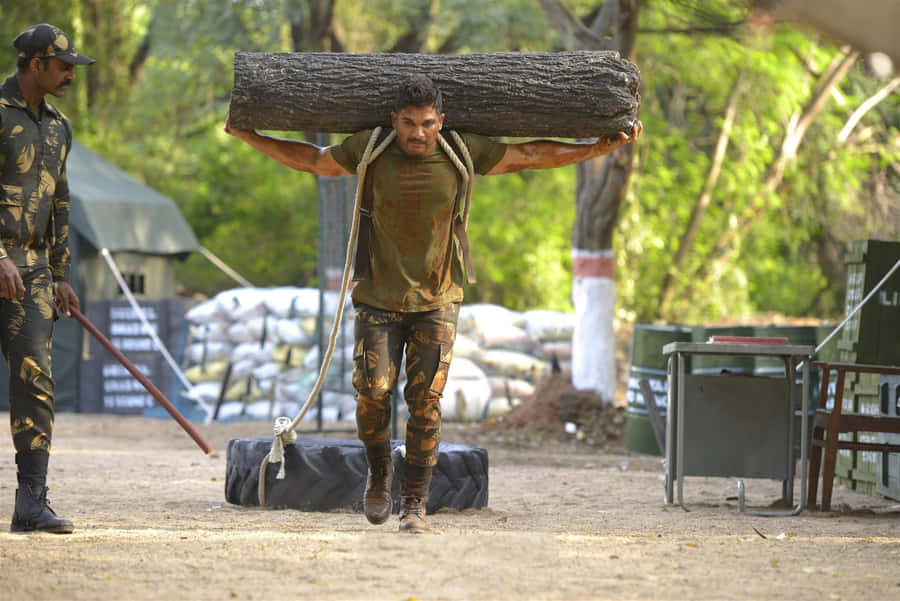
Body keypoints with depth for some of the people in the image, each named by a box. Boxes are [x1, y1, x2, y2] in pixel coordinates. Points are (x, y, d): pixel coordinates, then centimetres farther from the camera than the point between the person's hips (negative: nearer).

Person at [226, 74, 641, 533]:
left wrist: (605, 146, 6)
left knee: (425, 400, -5)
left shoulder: (461, 154, -5)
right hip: (378, 297, 0)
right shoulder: (370, 151, -5)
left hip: (436, 300, 0)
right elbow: (311, 160, 12)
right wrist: (250, 137, 15)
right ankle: (379, 472, 17)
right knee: (372, 390, -11)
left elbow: (531, 156, 5)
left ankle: (415, 502, 5)